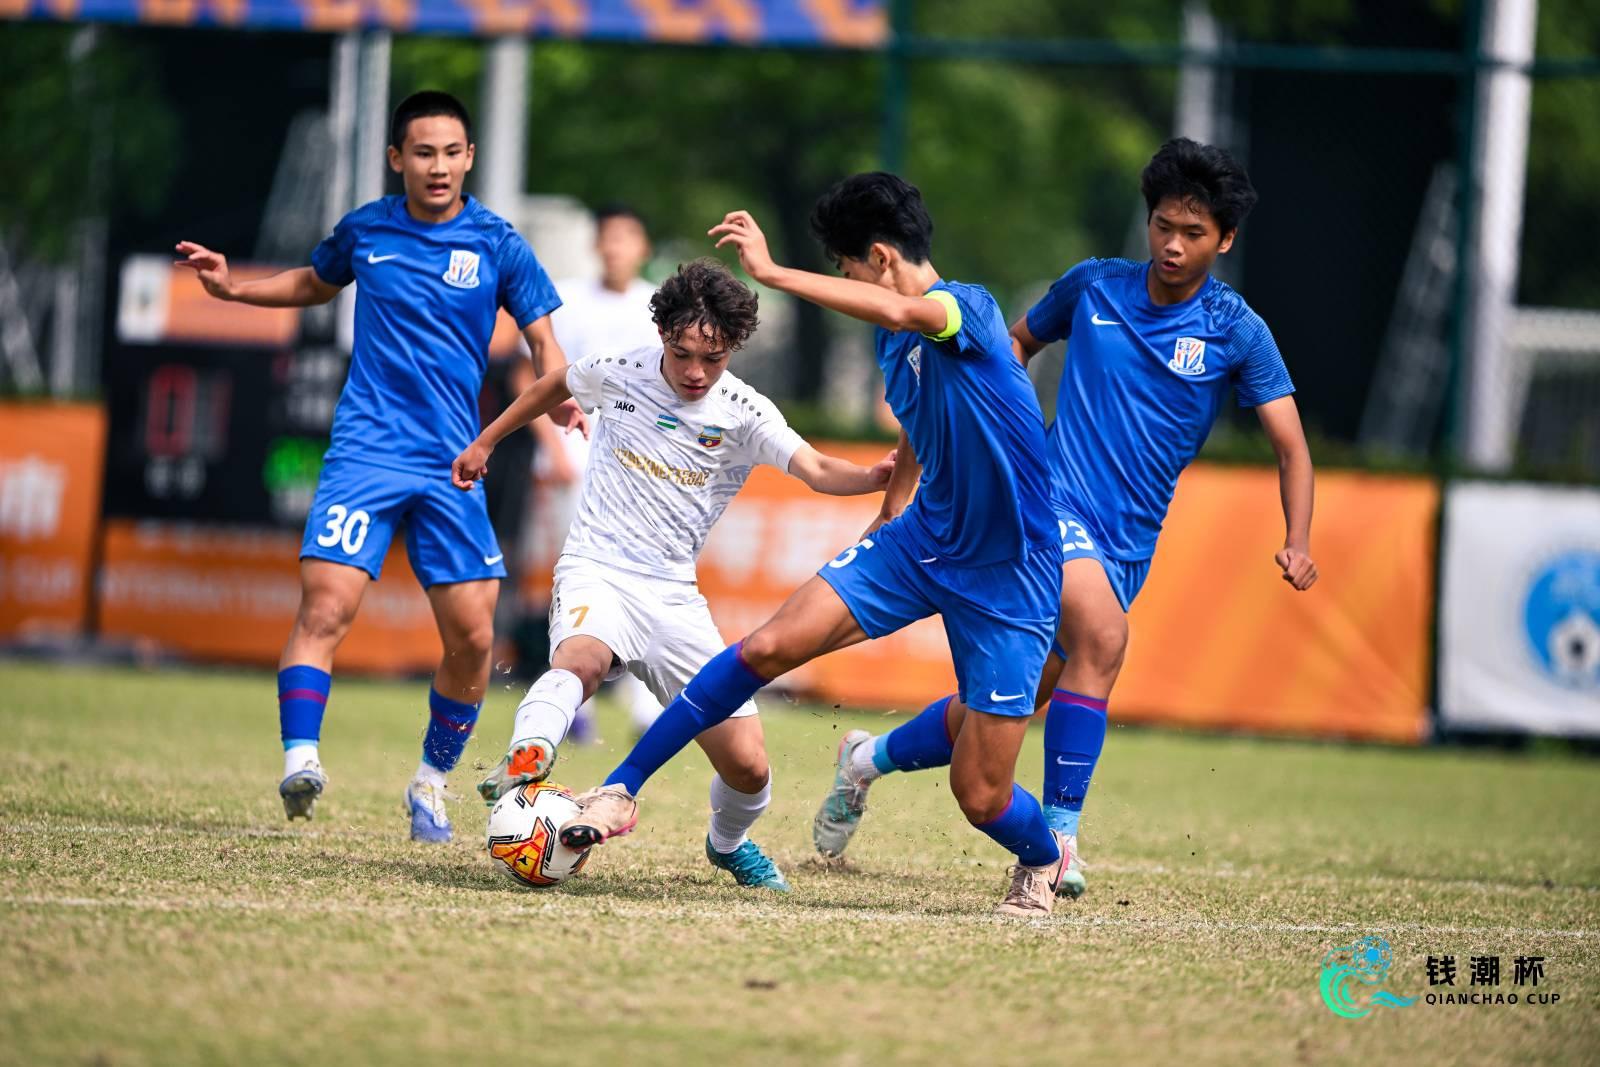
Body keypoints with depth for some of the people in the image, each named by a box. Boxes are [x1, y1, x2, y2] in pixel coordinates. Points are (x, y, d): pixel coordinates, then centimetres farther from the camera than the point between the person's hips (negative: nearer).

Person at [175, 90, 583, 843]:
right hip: (366, 451, 0)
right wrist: (235, 288, 14)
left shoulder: (497, 244, 1)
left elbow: (542, 338, 6)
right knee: (326, 606, -20)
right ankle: (300, 761, -24)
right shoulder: (363, 231, 6)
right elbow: (315, 283, 27)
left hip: (452, 467, 0)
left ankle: (432, 781, 19)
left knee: (471, 638, -2)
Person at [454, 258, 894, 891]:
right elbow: (553, 387, 20)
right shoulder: (618, 374, -3)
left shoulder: (743, 415, -6)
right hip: (596, 573, -1)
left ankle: (729, 843, 30)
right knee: (581, 658, -40)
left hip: (673, 595, 1)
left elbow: (817, 471, -22)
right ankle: (522, 763, -61)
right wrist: (486, 442, 29)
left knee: (748, 767, -2)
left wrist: (878, 477, -43)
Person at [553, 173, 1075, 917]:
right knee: (769, 646, -12)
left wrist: (772, 273, -42)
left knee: (980, 795, -4)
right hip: (922, 540, 7)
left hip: (1007, 575, -7)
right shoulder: (893, 338, 6)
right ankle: (622, 791, -2)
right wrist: (886, 518, 29)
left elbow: (899, 310, -44)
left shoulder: (970, 307, -20)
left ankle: (1042, 858, 32)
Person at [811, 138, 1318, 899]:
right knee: (1103, 633, -32)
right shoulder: (1093, 286, 2)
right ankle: (1060, 831, -23)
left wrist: (1296, 544, -19)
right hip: (1053, 502, -2)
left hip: (1128, 544, 2)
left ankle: (870, 759, 33)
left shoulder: (1237, 333, -1)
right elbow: (1018, 341, 22)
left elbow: (1291, 446, -3)